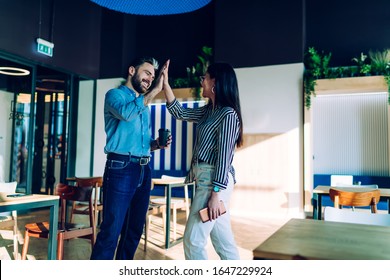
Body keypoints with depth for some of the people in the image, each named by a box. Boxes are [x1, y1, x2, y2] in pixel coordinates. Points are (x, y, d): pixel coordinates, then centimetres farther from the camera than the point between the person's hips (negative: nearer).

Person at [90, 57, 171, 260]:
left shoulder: (145, 106, 22)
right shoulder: (115, 94, 1)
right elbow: (126, 113, -23)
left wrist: (157, 144, 5)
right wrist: (155, 90, -16)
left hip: (144, 170, 8)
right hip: (121, 168, -7)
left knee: (135, 231, 12)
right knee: (111, 231, -8)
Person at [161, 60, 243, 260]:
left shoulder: (228, 114, -12)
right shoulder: (209, 111, 13)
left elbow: (224, 157, -17)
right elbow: (180, 113, 20)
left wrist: (215, 194, -19)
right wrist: (165, 84, 16)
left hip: (214, 181, -9)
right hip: (205, 178, 9)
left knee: (193, 240, -3)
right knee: (223, 241, 12)